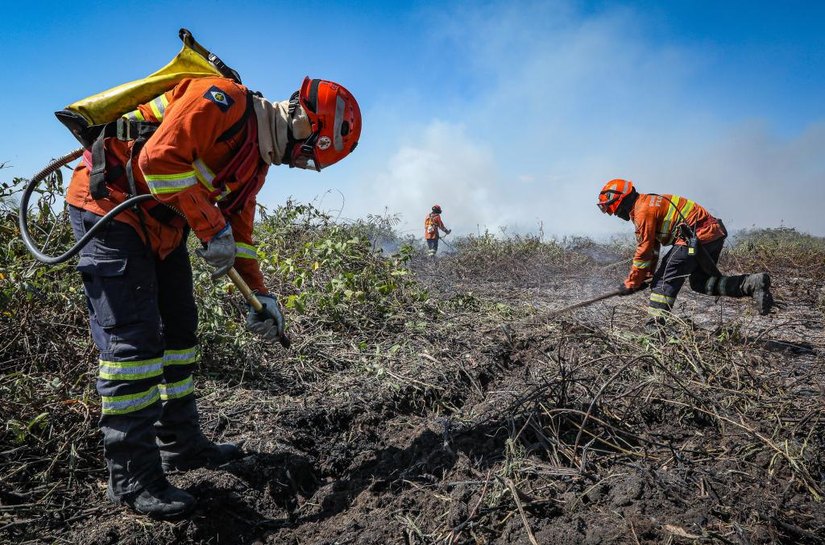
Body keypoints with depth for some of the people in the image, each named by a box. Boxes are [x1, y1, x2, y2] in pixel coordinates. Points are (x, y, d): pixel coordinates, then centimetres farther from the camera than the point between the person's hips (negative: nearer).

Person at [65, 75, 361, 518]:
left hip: (161, 226, 10)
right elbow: (160, 159, -27)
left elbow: (238, 224, 12)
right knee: (134, 338, -12)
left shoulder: (258, 156, 10)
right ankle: (132, 477, -3)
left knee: (178, 329, 9)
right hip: (110, 203, -10)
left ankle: (181, 444, 21)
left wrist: (259, 293, 6)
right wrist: (212, 229, -23)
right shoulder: (224, 99, -18)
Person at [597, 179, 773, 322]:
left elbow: (644, 250, -12)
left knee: (665, 279, -6)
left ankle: (656, 321, -10)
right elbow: (651, 248, 23)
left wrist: (630, 283, -4)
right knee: (701, 283, 18)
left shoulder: (643, 210, -12)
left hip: (698, 236, -10)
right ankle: (754, 283, 8)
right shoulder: (647, 204, 20)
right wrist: (645, 277, 21)